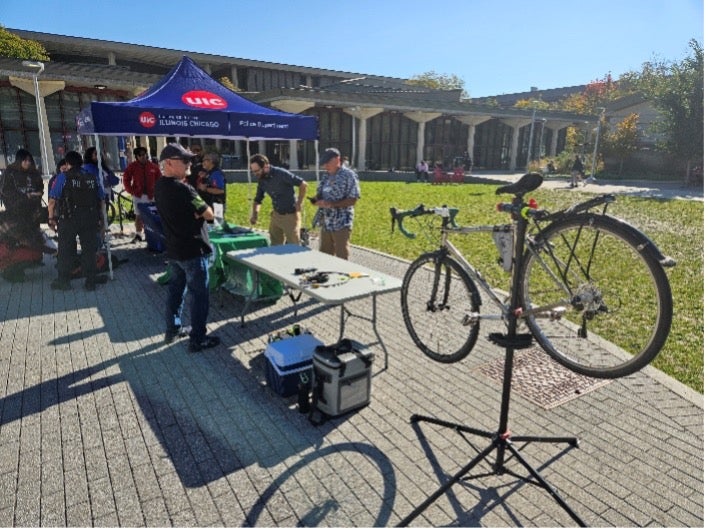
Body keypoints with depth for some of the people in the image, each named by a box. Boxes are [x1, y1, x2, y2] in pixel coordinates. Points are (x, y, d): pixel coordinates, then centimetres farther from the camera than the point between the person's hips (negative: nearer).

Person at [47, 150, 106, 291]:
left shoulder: (62, 177, -4)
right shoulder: (93, 178, 7)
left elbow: (53, 200, -8)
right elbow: (101, 200, 9)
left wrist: (51, 218, 0)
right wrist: (100, 218, 16)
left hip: (68, 220, -3)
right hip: (90, 220, 3)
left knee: (66, 250, 7)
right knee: (89, 249, 9)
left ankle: (64, 280, 15)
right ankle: (90, 280, 13)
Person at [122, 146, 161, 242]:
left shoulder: (153, 166, 3)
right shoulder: (132, 166, 1)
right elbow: (126, 179, 6)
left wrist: (156, 191, 2)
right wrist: (131, 191, -2)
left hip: (150, 195, 1)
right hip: (138, 195, -1)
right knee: (138, 216, 0)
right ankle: (138, 235, 4)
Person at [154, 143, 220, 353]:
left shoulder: (159, 186, 4)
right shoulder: (182, 188, -23)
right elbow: (209, 214, -17)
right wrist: (199, 211, 1)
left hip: (173, 249, 9)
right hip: (193, 251, -9)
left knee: (176, 289, 21)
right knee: (199, 294, 2)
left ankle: (172, 329, 33)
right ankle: (198, 339, 10)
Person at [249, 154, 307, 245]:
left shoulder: (281, 174, -18)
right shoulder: (262, 180, 1)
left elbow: (303, 184, -17)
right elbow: (258, 199, 12)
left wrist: (299, 203, -16)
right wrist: (255, 213, -5)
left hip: (290, 215, -6)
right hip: (276, 216, 6)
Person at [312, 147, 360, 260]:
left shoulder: (349, 175, -9)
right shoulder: (326, 176, 12)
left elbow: (352, 200, -14)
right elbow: (320, 193, 20)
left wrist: (331, 204, -22)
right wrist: (317, 200, -5)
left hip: (341, 224, -7)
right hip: (325, 223, 7)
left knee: (341, 258, 2)